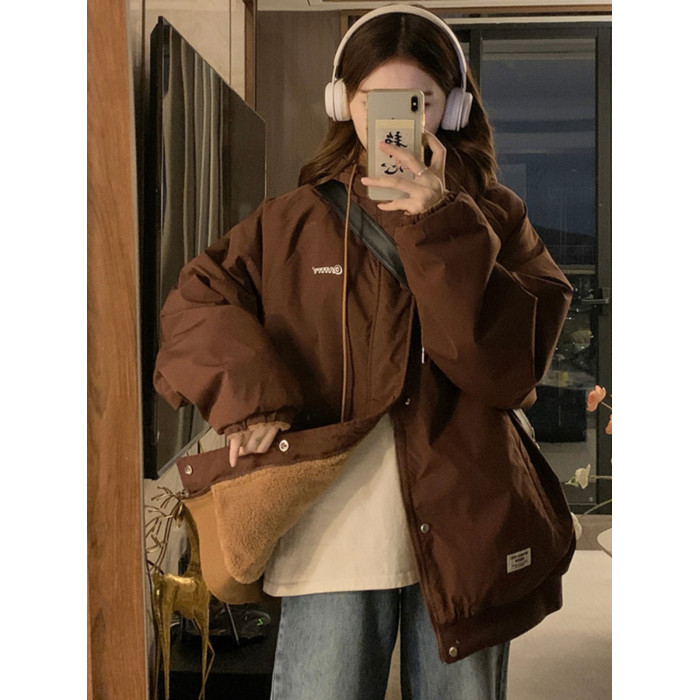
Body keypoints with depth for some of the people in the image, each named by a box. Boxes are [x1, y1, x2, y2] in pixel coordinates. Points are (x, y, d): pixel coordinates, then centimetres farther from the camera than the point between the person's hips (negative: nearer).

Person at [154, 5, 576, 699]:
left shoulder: (492, 218, 2)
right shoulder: (295, 221, 4)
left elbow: (510, 366, -10)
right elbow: (194, 304, 3)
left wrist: (439, 228, -19)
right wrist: (245, 393, -13)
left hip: (464, 533, 1)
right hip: (332, 539, 0)